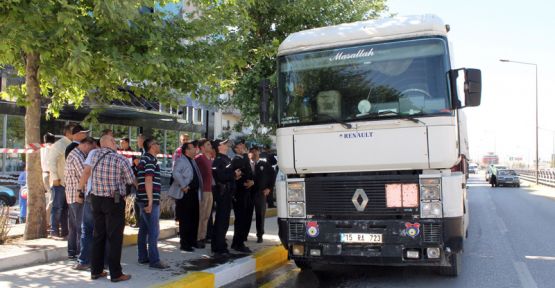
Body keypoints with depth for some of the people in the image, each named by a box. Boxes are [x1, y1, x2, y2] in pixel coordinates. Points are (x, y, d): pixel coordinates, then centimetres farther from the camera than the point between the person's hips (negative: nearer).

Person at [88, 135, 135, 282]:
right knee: (115, 237, 2)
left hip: (96, 199, 5)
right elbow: (131, 180, -7)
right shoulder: (120, 159, -12)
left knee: (98, 235, 14)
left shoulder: (94, 155, 0)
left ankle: (96, 270, 22)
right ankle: (115, 274, 7)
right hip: (114, 201, -5)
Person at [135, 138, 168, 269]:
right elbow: (148, 180, -20)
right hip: (149, 200, -10)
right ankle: (154, 260, -4)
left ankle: (143, 257, 20)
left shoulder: (144, 159, 18)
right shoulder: (150, 159, -13)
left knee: (143, 229, 13)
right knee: (154, 231, -7)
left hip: (143, 199, 10)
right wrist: (150, 201, -21)